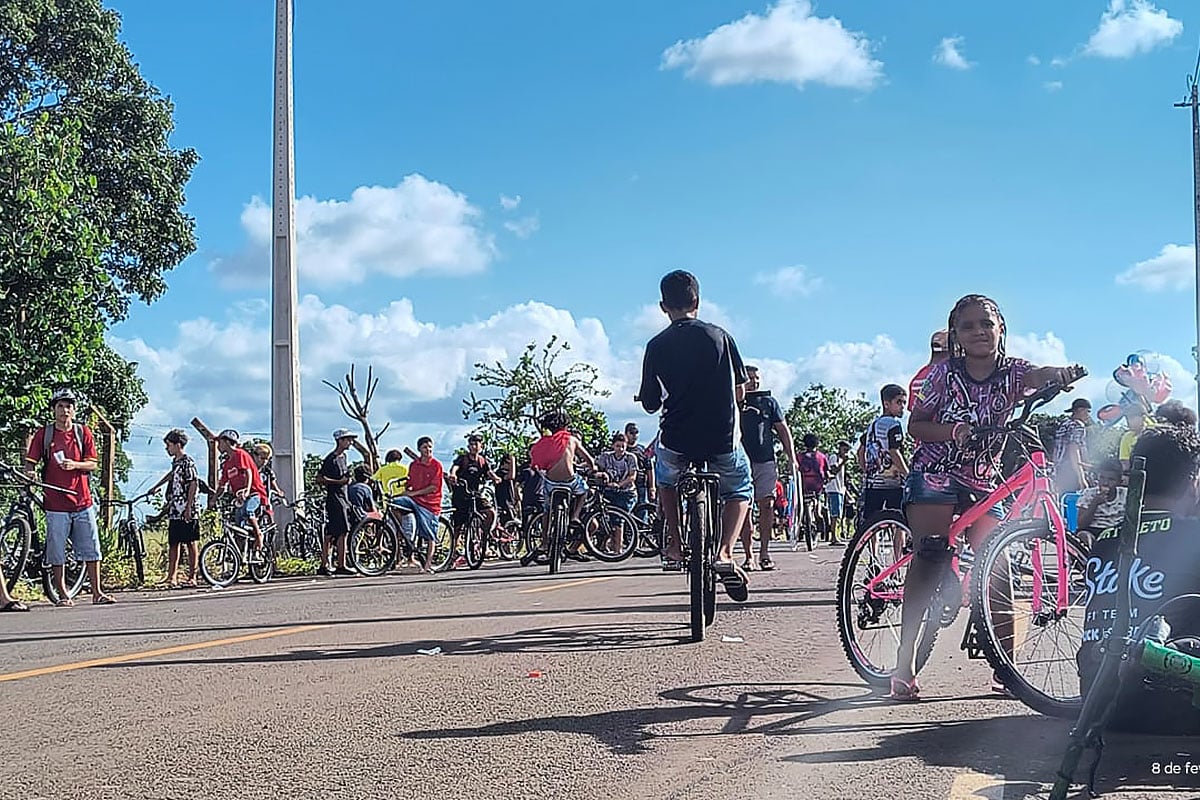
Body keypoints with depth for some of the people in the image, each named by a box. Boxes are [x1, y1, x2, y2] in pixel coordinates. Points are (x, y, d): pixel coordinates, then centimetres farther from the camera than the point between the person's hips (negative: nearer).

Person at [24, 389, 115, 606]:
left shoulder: (83, 432, 7)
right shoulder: (43, 434, 3)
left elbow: (93, 464, 6)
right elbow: (30, 462, 3)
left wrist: (75, 465, -13)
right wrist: (30, 472, -19)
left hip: (82, 501, 2)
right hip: (56, 503, -2)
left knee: (91, 548, 2)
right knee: (57, 552, 1)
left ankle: (97, 593, 8)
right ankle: (62, 594, 11)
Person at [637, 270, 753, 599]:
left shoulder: (657, 346, -2)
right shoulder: (719, 336, 0)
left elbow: (650, 405, 1)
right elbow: (740, 391, 4)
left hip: (677, 440, 0)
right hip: (723, 440, 0)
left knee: (665, 478, 35)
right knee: (740, 488, 26)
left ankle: (674, 546, 25)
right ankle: (725, 553, 3)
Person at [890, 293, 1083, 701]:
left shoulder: (1012, 372, -3)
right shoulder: (944, 374, -7)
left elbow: (1037, 375, -26)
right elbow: (915, 425, -4)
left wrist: (1061, 374, -50)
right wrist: (953, 431, -22)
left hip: (983, 482, 3)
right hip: (934, 477, -3)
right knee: (930, 560, -14)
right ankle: (905, 664, -14)